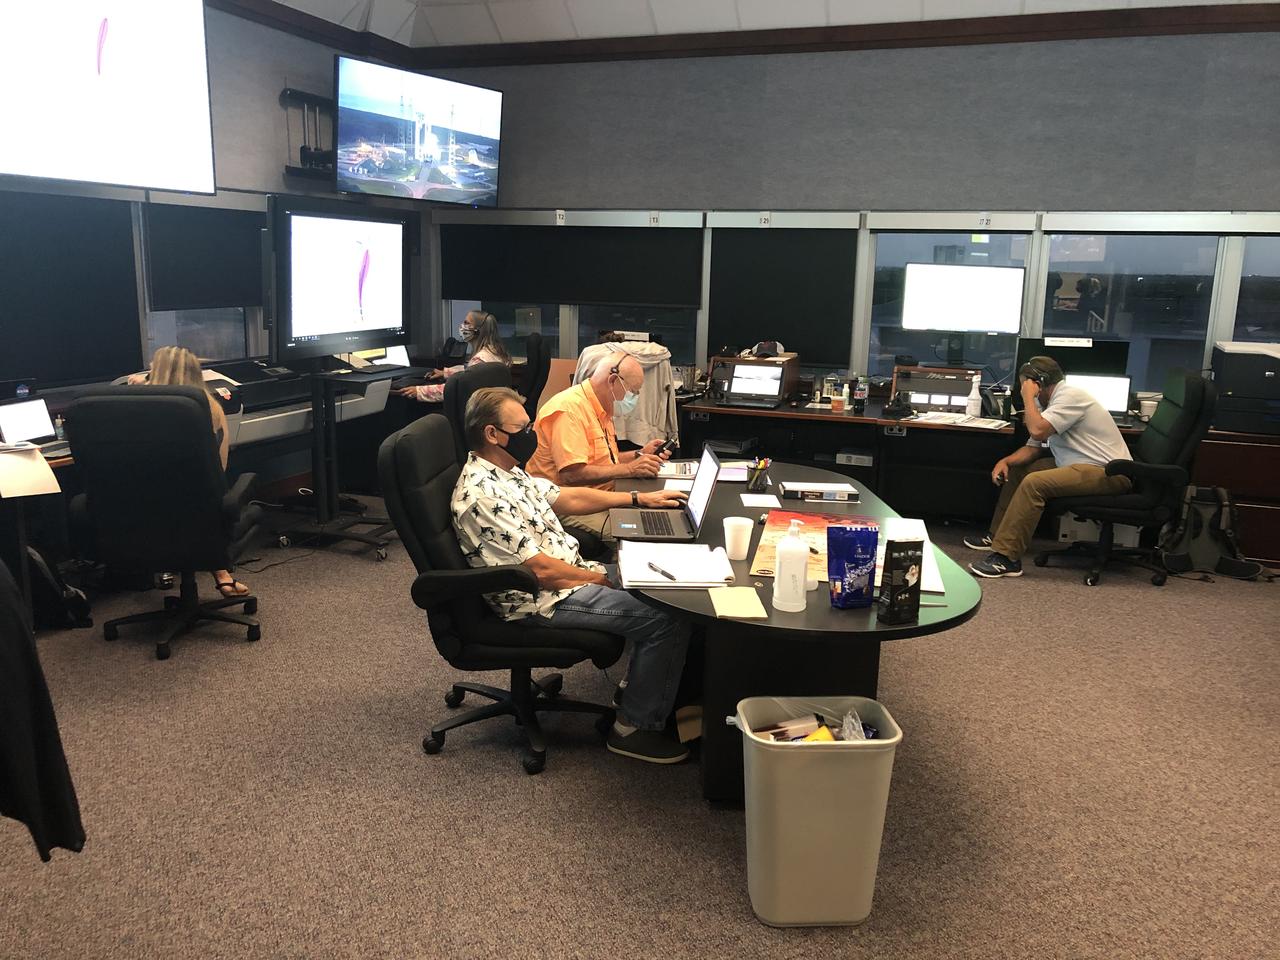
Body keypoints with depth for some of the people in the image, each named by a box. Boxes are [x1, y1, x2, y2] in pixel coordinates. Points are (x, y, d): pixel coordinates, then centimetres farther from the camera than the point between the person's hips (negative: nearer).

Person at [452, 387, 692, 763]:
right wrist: (599, 578, -11)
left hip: (568, 575, 10)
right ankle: (635, 728, 0)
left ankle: (637, 686, 24)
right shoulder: (482, 496, -25)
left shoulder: (506, 472, 8)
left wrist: (639, 498, 16)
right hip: (544, 600, -10)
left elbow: (566, 498, 18)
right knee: (670, 620, -14)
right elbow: (540, 571, -24)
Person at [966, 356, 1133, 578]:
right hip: (1086, 467, 11)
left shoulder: (1071, 396, -16)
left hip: (1109, 473, -11)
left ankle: (1006, 557, -27)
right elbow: (1033, 448, 16)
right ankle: (999, 535, 19)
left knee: (1033, 483, -29)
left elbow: (1037, 431, -28)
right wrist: (1005, 461, -2)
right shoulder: (1050, 403, 14)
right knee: (1017, 468, 16)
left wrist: (1028, 397, -13)